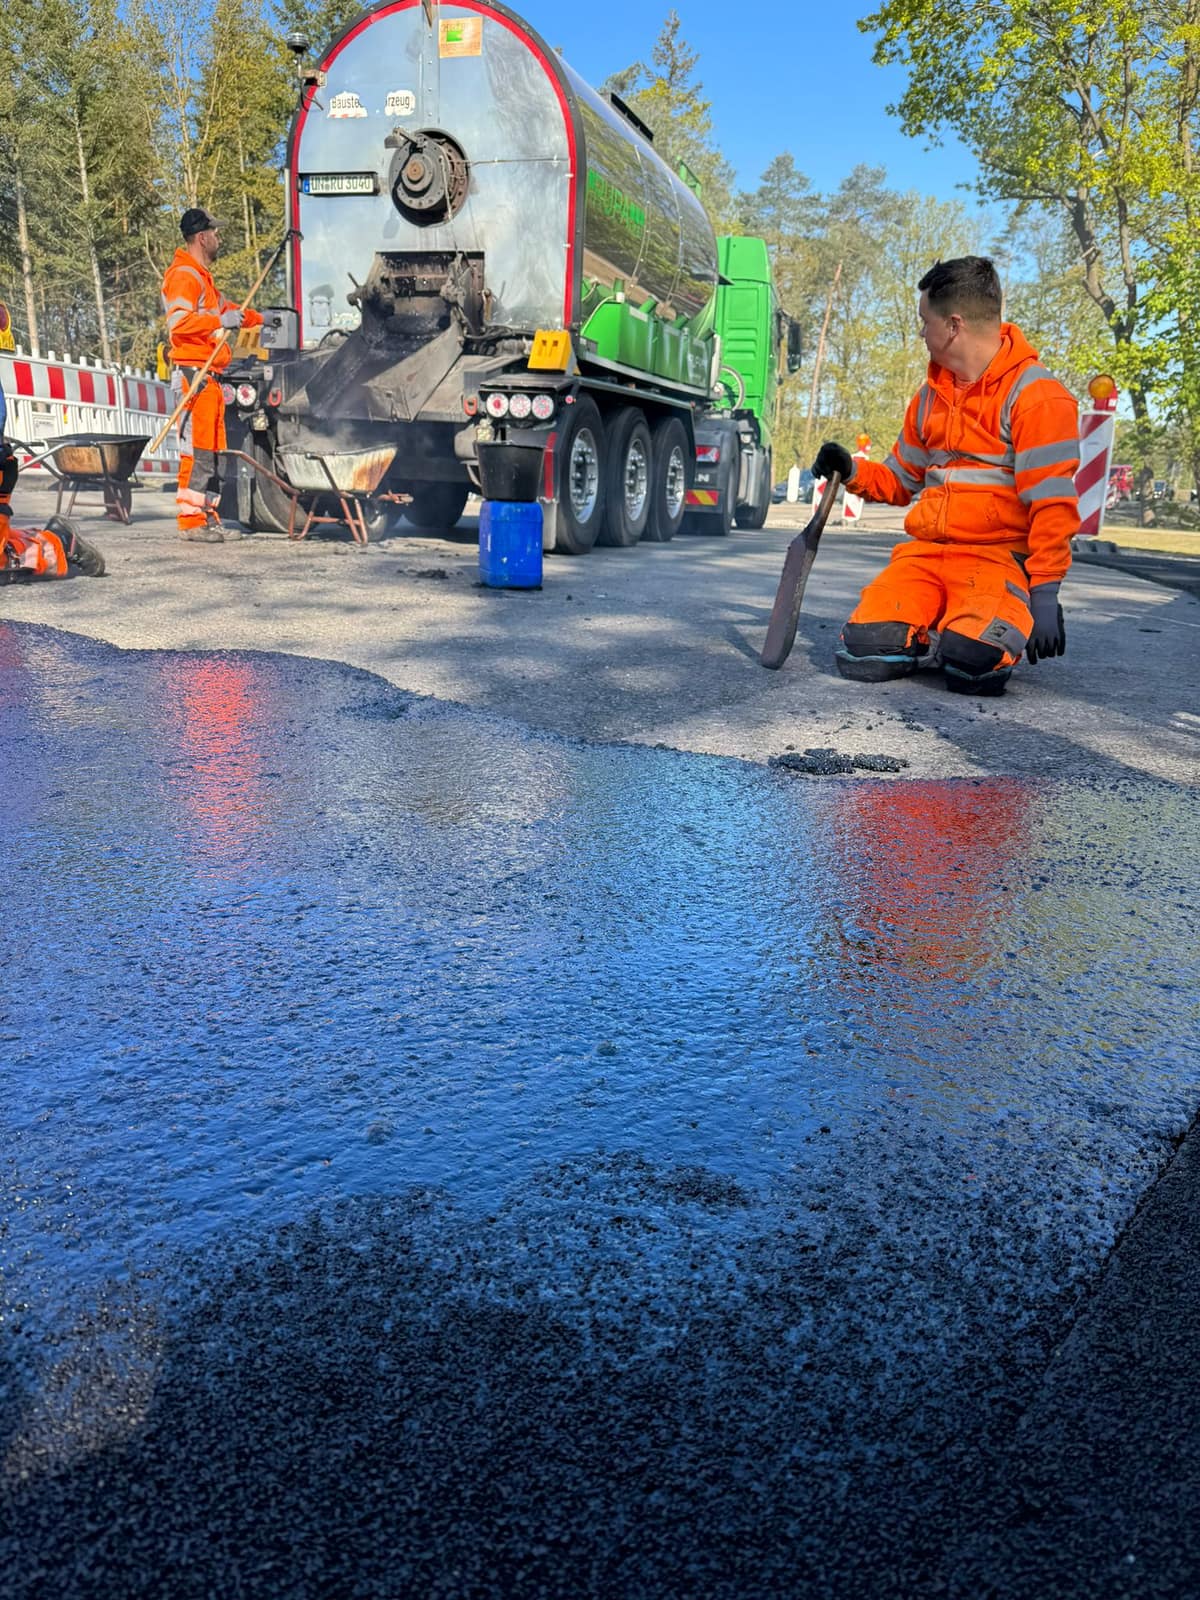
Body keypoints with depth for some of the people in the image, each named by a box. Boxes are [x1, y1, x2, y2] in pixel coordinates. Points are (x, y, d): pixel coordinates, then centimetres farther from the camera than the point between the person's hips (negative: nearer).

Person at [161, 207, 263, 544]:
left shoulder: (202, 276, 25)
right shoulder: (182, 275, -9)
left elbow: (222, 306, 44)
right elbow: (177, 320, -24)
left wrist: (257, 319, 48)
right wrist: (220, 321, -25)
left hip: (210, 374, 11)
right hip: (194, 372, -11)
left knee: (212, 449, 11)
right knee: (197, 447, -13)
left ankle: (208, 518, 15)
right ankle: (191, 520, -13)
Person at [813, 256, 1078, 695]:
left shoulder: (1035, 395, -7)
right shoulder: (930, 395, 18)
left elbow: (1052, 504, -12)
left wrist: (1044, 593, -18)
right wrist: (853, 472, 6)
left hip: (997, 556, -5)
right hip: (924, 551, 5)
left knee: (971, 660, -32)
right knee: (866, 648, -22)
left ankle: (1012, 619, 2)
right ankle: (942, 625, 7)